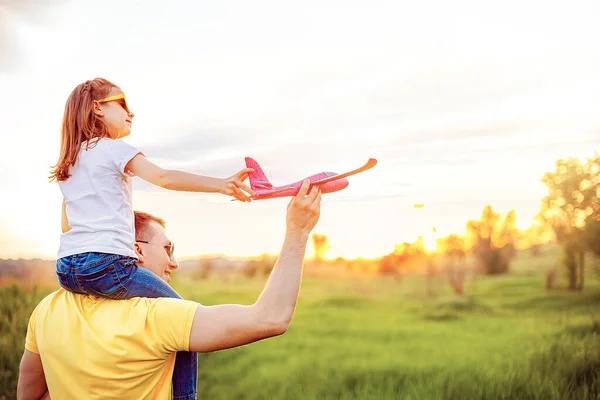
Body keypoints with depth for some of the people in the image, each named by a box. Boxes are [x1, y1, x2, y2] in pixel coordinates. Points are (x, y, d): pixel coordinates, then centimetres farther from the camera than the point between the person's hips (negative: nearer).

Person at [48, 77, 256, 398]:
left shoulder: (67, 166, 21)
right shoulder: (113, 147, -1)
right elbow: (164, 177, -17)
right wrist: (222, 185, -26)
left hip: (65, 269, 8)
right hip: (107, 264, -8)